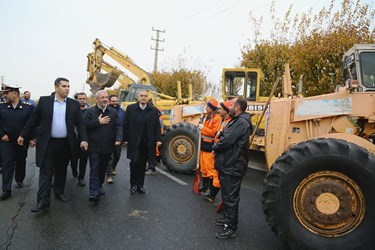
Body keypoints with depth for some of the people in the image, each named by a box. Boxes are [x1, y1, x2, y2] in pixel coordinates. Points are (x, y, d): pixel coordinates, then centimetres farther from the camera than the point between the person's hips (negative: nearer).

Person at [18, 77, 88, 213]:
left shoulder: (74, 104, 3)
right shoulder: (44, 100, 0)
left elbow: (79, 123, 2)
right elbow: (34, 119, 5)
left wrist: (83, 139, -10)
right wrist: (23, 135, 6)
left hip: (65, 144, 2)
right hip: (48, 143, -2)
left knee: (61, 170, 15)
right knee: (45, 172, -2)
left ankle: (59, 192, 34)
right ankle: (43, 202, 0)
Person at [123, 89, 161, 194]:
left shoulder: (154, 110, 7)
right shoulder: (130, 108, 3)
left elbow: (157, 125, 5)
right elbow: (126, 125, 2)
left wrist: (158, 139, -4)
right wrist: (125, 138, -3)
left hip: (147, 142, 2)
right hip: (134, 141, -2)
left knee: (142, 164, 9)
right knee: (134, 162, -7)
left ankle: (140, 185, 22)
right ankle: (133, 184, 14)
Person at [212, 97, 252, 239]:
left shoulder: (241, 123, -21)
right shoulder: (236, 121, 14)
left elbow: (226, 141, -26)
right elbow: (226, 137, 17)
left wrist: (215, 147, -7)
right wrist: (218, 147, -1)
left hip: (232, 167, -11)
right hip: (227, 165, 11)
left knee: (230, 198, 0)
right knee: (226, 195, 23)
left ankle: (231, 229, 13)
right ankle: (228, 219, 39)